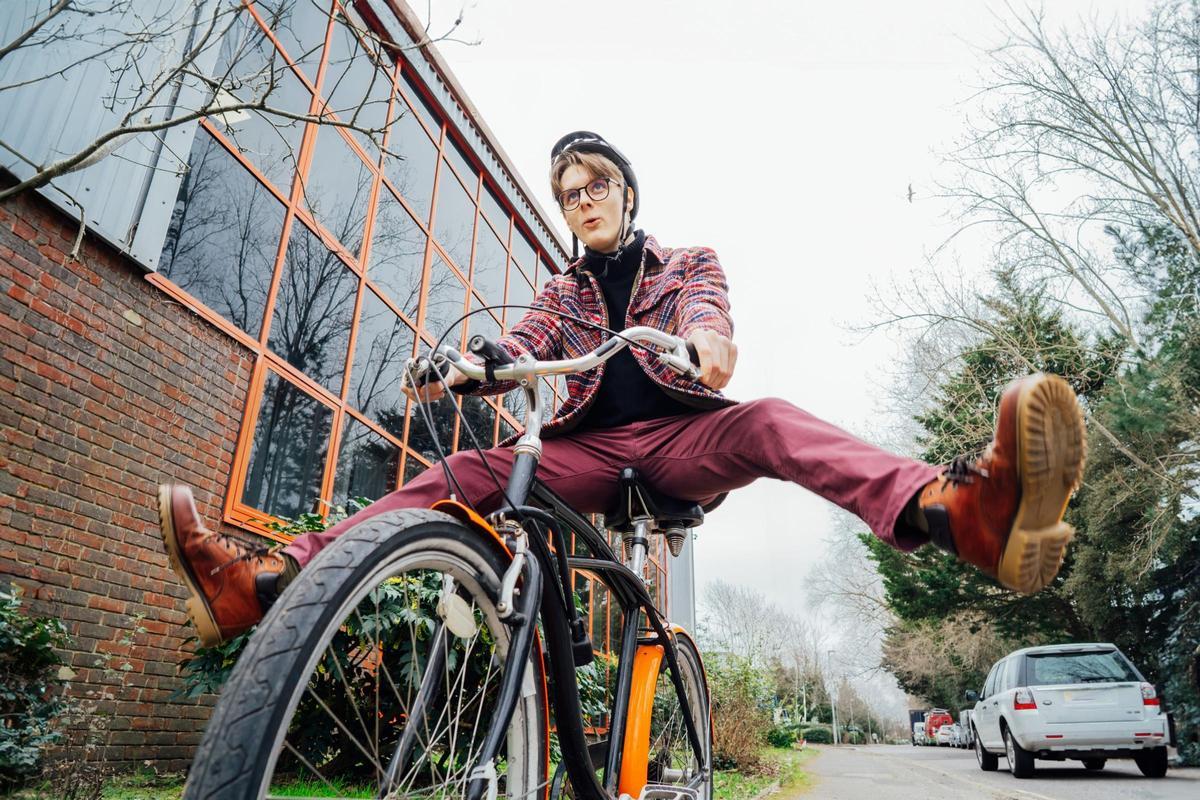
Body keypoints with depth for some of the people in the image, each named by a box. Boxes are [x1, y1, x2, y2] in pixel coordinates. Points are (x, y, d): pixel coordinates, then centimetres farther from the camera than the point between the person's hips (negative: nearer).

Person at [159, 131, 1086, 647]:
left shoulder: (688, 262, 13)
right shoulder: (561, 290, 20)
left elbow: (708, 319, -10)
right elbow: (518, 353, 3)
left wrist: (707, 340, -36)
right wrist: (461, 370, -21)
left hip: (680, 436, -2)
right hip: (589, 449, 3)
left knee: (767, 422, -33)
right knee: (460, 475, -18)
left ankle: (955, 508, -60)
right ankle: (263, 579, -27)